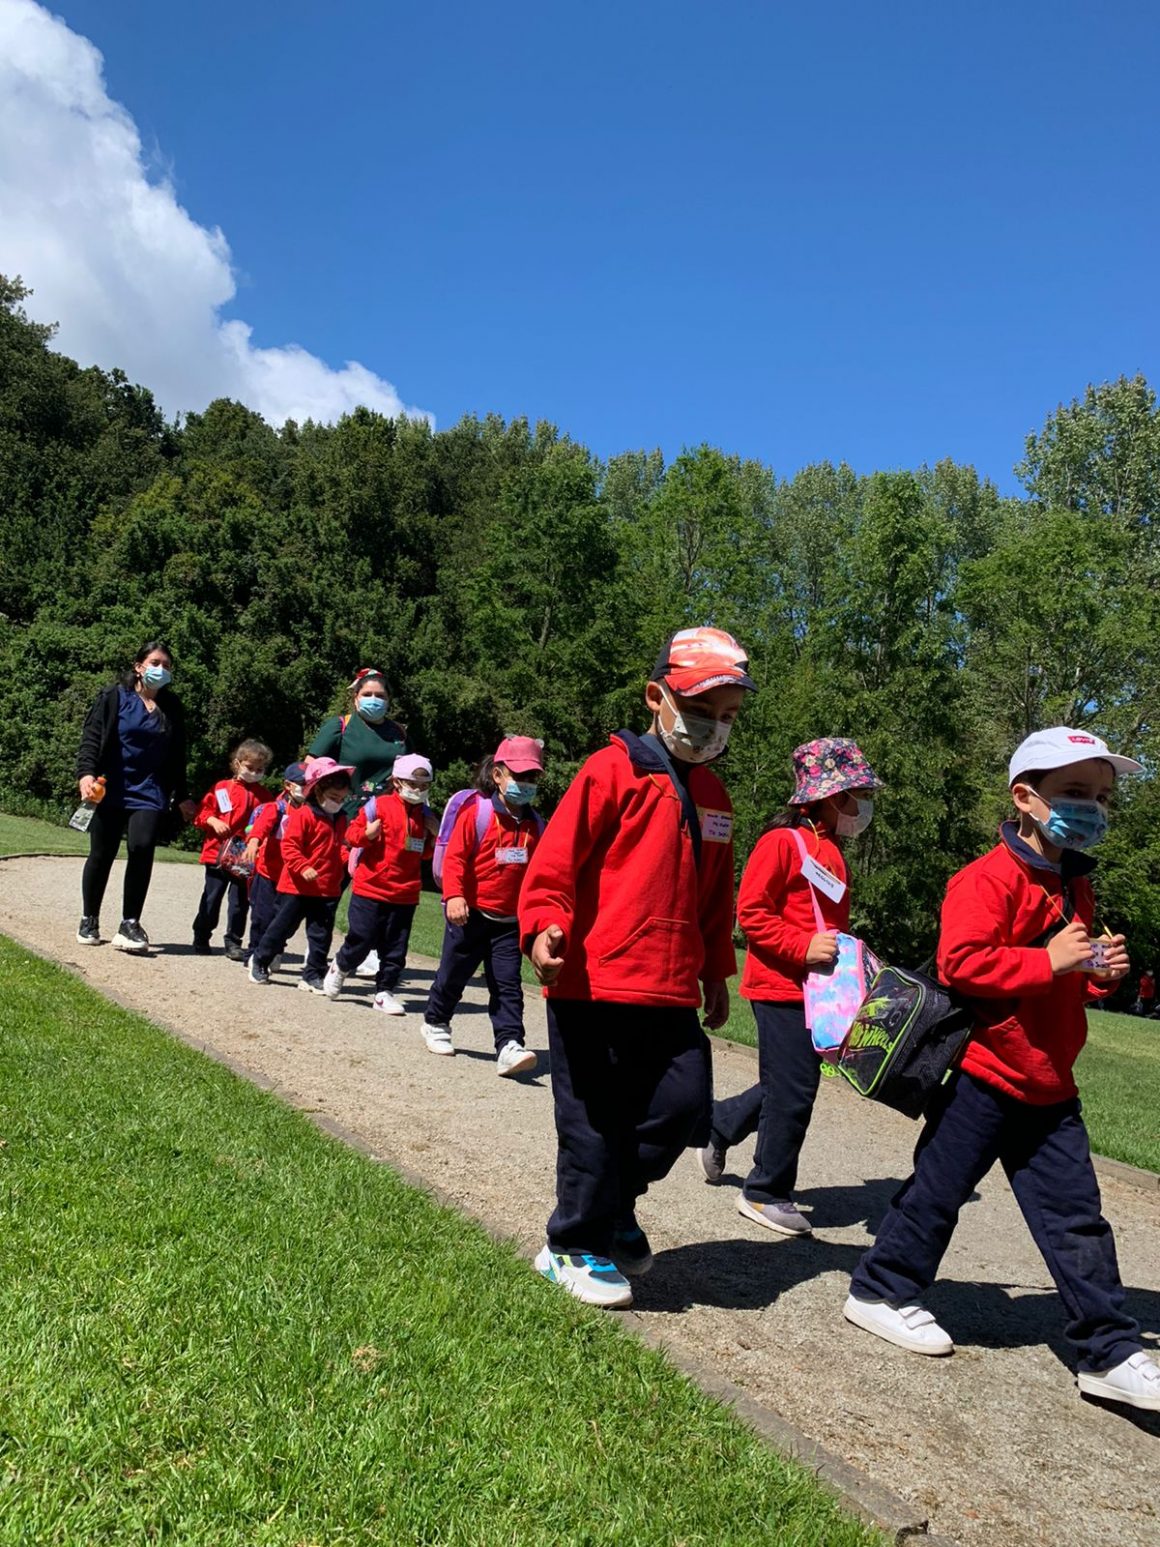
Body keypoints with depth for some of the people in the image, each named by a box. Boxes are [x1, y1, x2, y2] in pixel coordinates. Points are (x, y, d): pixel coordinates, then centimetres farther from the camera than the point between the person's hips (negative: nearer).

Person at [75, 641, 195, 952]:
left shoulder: (172, 707, 13)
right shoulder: (113, 697, 2)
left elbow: (177, 757, 18)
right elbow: (91, 738, -4)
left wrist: (182, 797, 18)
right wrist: (86, 773, -19)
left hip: (150, 792, 2)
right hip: (111, 790, -1)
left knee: (142, 848, -18)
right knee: (101, 855, 4)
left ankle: (130, 924, -9)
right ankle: (89, 920, 23)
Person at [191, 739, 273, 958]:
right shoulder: (222, 788, 2)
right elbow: (202, 811, 3)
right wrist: (213, 821, -15)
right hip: (218, 854, -1)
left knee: (240, 901, 4)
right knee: (211, 898, 9)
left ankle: (234, 943, 14)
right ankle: (201, 938, 24)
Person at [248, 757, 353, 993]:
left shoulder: (339, 819, 10)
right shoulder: (303, 815, -13)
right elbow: (289, 845, -17)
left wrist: (347, 859, 1)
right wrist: (303, 867, -27)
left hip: (328, 889, 6)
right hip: (297, 887, -6)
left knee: (321, 935, 7)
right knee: (281, 927, 8)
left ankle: (313, 975, 18)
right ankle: (260, 961, 28)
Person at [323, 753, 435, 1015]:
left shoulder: (424, 814, 9)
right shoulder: (379, 805, -6)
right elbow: (352, 834, -4)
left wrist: (434, 841, 1)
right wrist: (367, 834, -24)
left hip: (405, 894, 4)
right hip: (371, 888, -4)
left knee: (395, 949, 8)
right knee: (360, 941, 3)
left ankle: (384, 992, 20)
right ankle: (339, 967, 32)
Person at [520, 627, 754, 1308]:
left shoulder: (713, 796, 16)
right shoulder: (613, 770, -6)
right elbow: (555, 862, -11)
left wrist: (717, 974, 24)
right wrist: (545, 926, -26)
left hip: (671, 992, 7)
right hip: (594, 984, -6)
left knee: (684, 1101, 3)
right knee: (595, 1119, 3)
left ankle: (611, 1207, 28)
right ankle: (576, 1247, 24)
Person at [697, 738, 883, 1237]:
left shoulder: (831, 850, 15)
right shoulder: (782, 841, -14)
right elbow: (751, 912, -18)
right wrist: (803, 948, -23)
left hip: (815, 988, 9)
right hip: (782, 986, -9)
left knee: (791, 1084, 16)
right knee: (794, 1091, -3)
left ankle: (717, 1125, 36)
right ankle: (767, 1193, 13)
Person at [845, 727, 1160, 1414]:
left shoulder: (1076, 885, 13)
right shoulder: (991, 879, -16)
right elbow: (960, 962, -27)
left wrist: (1099, 972, 4)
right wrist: (1048, 961, -26)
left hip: (1050, 1085, 8)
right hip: (984, 1074, -8)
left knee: (1076, 1215, 9)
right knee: (939, 1190, 6)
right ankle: (883, 1290, 26)